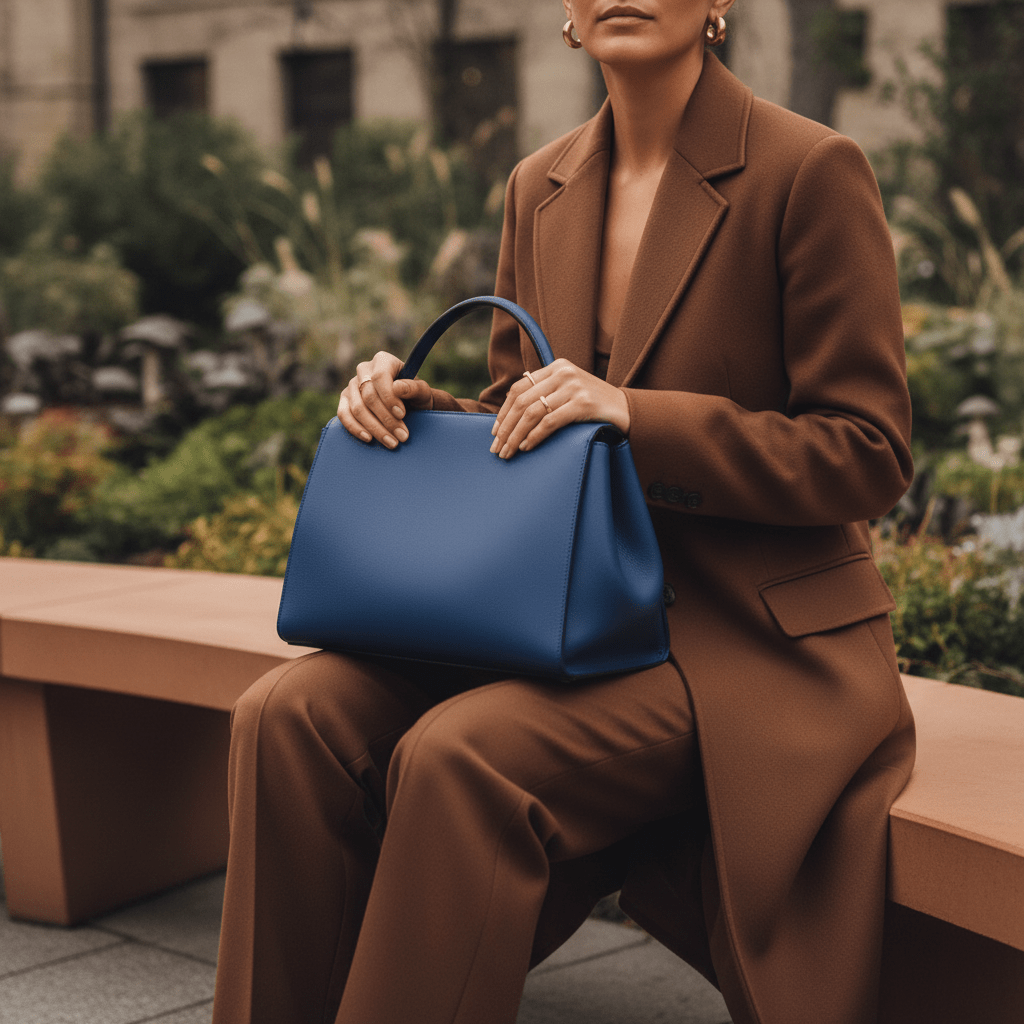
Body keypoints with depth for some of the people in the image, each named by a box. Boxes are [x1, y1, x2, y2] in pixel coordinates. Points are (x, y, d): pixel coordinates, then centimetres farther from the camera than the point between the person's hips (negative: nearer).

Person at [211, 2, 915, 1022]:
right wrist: (417, 407, -3)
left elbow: (866, 455, -10)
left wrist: (635, 415, -21)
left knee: (462, 756, -31)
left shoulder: (811, 170, -9)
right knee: (290, 716, -17)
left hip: (751, 637, -6)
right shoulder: (540, 187, 10)